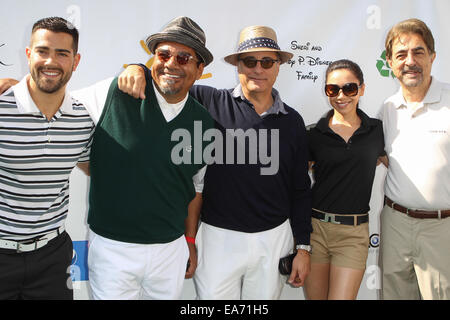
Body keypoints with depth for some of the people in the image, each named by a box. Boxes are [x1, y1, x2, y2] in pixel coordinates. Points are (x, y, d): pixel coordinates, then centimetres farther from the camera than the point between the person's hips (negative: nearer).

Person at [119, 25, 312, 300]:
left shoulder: (292, 121, 3)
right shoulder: (212, 103, -6)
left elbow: (301, 189, 7)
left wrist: (303, 247, 7)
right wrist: (139, 69, -24)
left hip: (273, 237, 3)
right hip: (219, 236, -2)